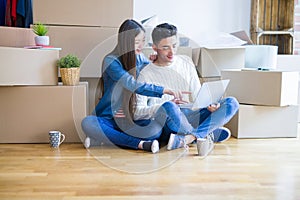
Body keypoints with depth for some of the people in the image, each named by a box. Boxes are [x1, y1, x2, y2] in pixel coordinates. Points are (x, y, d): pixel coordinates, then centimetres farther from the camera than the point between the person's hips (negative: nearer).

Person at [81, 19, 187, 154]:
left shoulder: (140, 58, 6)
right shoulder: (111, 61, -14)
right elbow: (134, 86, -27)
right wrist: (165, 90, -37)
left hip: (132, 119, 4)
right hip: (109, 118, -3)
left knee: (156, 129, -28)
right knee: (87, 123, -35)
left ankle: (103, 139, -19)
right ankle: (140, 144, -33)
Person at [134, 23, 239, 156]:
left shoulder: (186, 62, 13)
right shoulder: (146, 75, -2)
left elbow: (198, 96, 13)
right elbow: (137, 112, -11)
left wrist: (210, 104, -11)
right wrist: (167, 106, -27)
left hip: (190, 117, 5)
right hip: (169, 122, -5)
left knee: (231, 103, -15)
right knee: (169, 106, -40)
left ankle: (185, 139, -29)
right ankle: (209, 134, -17)